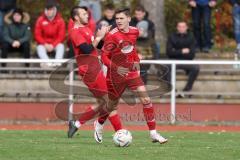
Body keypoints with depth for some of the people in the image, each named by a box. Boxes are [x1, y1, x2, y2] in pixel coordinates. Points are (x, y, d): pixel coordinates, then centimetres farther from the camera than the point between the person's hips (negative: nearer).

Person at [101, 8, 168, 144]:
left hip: (131, 71, 4)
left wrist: (136, 61, 9)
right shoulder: (112, 36, -17)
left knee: (146, 99, -12)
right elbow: (104, 57, -15)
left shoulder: (135, 32, 0)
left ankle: (153, 133, -9)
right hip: (116, 74, -4)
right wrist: (116, 68, -29)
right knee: (113, 104, 11)